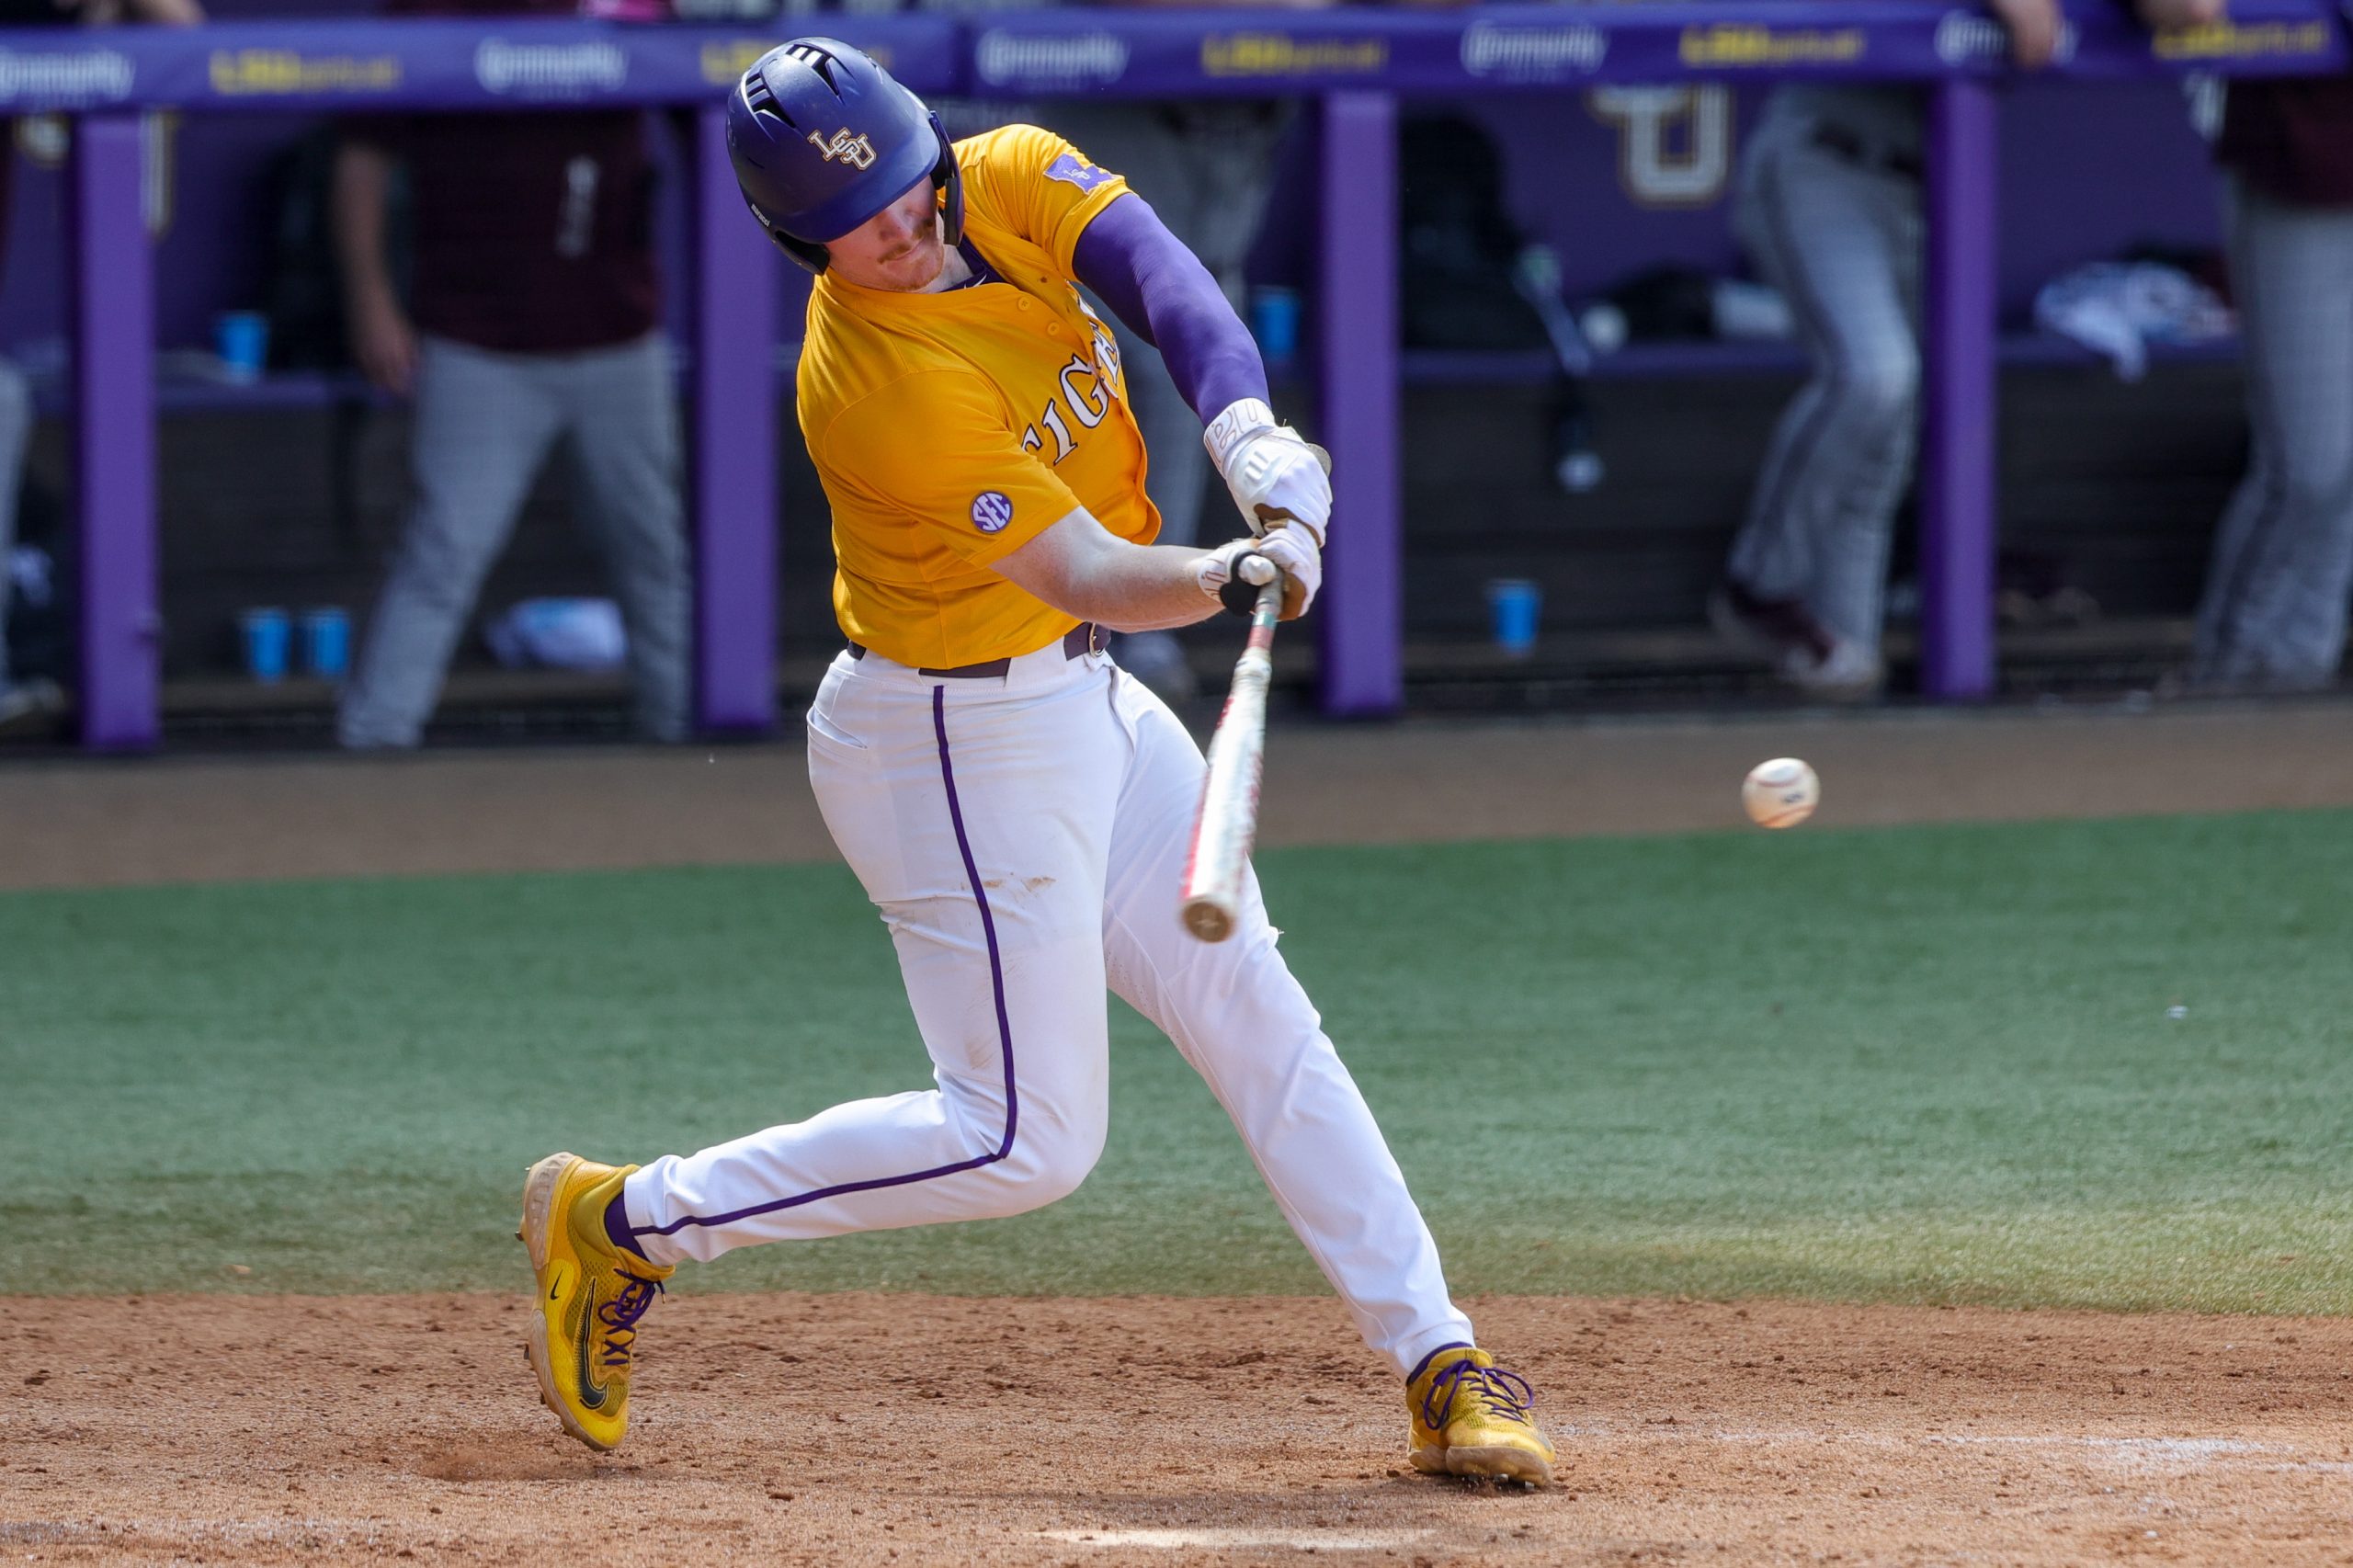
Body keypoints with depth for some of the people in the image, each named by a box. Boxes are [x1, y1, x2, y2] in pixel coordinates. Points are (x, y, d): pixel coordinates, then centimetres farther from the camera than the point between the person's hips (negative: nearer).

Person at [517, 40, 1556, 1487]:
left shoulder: (1014, 180, -7)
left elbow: (1167, 280, -20)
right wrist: (1234, 577, -51)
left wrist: (1247, 430, -38)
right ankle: (625, 1224, 5)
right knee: (1027, 1138, -4)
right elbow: (1083, 575, -32)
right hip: (958, 748, -8)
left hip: (1083, 702, 8)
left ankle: (1440, 1366, 14)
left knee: (1262, 1025, 9)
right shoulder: (881, 387, -29)